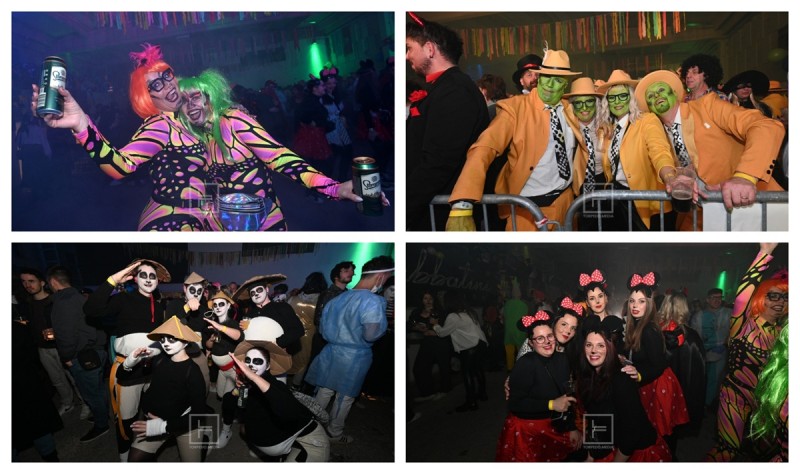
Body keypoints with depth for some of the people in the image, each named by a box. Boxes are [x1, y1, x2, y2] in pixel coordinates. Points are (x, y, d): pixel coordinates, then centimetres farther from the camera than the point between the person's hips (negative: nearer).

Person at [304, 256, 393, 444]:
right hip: (354, 357, -6)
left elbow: (324, 329, 10)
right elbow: (371, 335, -25)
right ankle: (335, 433, 25)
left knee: (324, 392, 17)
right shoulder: (373, 301, -22)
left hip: (331, 352, 6)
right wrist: (383, 323, -8)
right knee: (345, 397, 11)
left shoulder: (337, 299, 4)